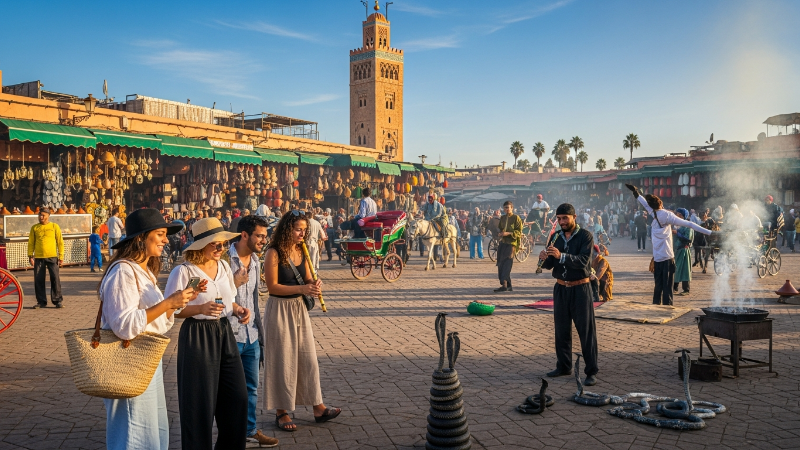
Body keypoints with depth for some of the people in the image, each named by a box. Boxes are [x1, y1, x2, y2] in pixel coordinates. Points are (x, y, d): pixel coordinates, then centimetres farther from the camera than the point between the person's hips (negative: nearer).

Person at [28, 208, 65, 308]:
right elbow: (31, 243, 11)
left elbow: (60, 242, 4)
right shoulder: (34, 228, 10)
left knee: (55, 278, -4)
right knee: (38, 280, 3)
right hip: (38, 257, 2)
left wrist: (61, 256, -1)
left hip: (52, 257, -2)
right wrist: (30, 256, 2)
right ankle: (41, 301, 12)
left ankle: (58, 300, 4)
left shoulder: (54, 226, 4)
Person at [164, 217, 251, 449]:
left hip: (225, 334, 7)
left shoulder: (223, 266, 7)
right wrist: (201, 309, -25)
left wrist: (238, 309, -3)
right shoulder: (183, 271, -13)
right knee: (200, 401, 2)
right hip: (197, 337, -6)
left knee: (237, 396, 10)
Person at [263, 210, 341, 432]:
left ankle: (318, 408, 19)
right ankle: (281, 412, 17)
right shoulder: (274, 253, -14)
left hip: (299, 308, 6)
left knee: (308, 358, 10)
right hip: (280, 310, -6)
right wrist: (301, 288, -23)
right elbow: (272, 286, -17)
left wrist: (314, 285, -12)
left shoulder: (301, 252, 5)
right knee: (283, 360, 3)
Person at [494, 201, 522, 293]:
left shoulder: (516, 218, -3)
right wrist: (499, 234, 4)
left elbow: (519, 232, -8)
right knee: (500, 264, 6)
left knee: (506, 264, -15)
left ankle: (504, 285, -20)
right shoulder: (502, 218, 16)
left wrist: (508, 233, -20)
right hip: (502, 242, 7)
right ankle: (508, 286, 14)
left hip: (511, 243, -7)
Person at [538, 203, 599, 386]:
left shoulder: (585, 236, -7)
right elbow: (548, 265, 4)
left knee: (586, 330, -2)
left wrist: (561, 256, -34)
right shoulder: (556, 237, 7)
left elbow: (583, 261, -21)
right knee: (561, 329, 10)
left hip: (580, 288, -5)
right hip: (560, 288, 5)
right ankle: (564, 366, 22)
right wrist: (544, 258, -19)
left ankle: (591, 371, 2)